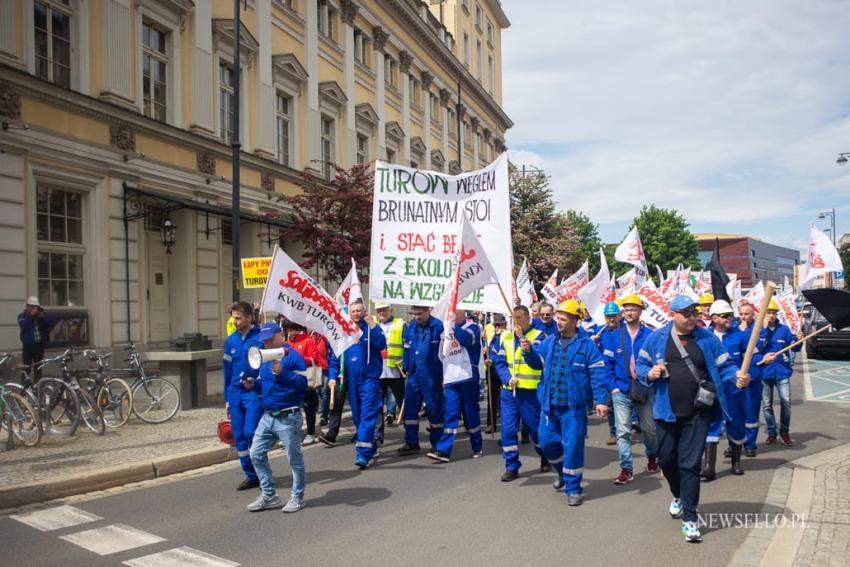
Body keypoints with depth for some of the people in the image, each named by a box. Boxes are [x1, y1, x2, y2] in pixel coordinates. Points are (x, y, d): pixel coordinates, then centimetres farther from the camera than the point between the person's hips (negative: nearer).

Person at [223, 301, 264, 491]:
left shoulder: (260, 338, -9)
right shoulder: (231, 340, 9)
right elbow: (227, 370, 15)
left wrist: (256, 382, -20)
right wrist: (227, 397, 16)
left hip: (255, 393, -6)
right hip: (235, 394, 6)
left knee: (251, 433, -10)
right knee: (239, 436, 8)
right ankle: (251, 475, 20)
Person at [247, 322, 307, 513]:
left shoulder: (292, 356, -12)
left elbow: (302, 383, -21)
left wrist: (281, 373, -30)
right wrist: (254, 384, 2)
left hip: (287, 417, -8)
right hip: (267, 416, 8)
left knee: (294, 458, 4)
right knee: (256, 454, 9)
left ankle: (297, 497, 20)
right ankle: (269, 495, 21)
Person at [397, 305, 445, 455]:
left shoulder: (438, 326, -12)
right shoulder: (411, 327, 6)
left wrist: (443, 376, -10)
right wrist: (406, 369, 8)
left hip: (432, 376, -5)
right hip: (414, 375, 5)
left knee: (434, 409, 6)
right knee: (410, 409, 8)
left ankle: (437, 444, 19)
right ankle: (411, 443, 19)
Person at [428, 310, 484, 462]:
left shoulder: (472, 326, -1)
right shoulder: (446, 330, 15)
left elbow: (467, 339, -25)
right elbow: (441, 355, 21)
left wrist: (454, 325, -25)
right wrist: (442, 378, 17)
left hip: (468, 378, -4)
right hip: (450, 380, 4)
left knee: (471, 413, 5)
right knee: (450, 415, -3)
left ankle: (477, 447, 21)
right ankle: (443, 450, -6)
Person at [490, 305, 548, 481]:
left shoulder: (537, 336, -4)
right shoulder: (504, 337, 8)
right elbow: (499, 361, 5)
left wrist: (523, 338, -25)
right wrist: (508, 378, -11)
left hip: (530, 391, -3)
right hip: (508, 390, 3)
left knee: (536, 427, 9)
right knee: (508, 429, 1)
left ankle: (545, 457, 36)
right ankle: (511, 467, 12)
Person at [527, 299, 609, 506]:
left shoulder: (586, 345, -8)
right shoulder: (549, 341, 6)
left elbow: (597, 374, -9)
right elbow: (538, 363, 14)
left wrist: (601, 400, -14)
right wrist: (529, 351, -7)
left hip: (573, 407, -5)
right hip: (549, 405, 5)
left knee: (572, 447, -1)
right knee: (547, 442, 13)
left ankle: (573, 488, 14)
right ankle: (563, 471, 40)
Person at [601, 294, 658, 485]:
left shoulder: (650, 335, -4)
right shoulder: (613, 336, 1)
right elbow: (608, 363, 3)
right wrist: (613, 386, -3)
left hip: (645, 389, 0)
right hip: (621, 391, 0)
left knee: (650, 428, 15)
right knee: (622, 431, -3)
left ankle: (652, 456, 42)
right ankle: (626, 469, 4)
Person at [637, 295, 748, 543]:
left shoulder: (708, 339, -2)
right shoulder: (656, 338, -1)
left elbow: (723, 366, 0)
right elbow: (640, 365, 6)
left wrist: (737, 374, -21)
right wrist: (649, 374, -15)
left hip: (697, 413, -2)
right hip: (666, 411, 2)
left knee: (690, 464, -2)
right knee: (666, 459, 15)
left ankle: (690, 518, 9)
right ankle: (678, 495, 46)